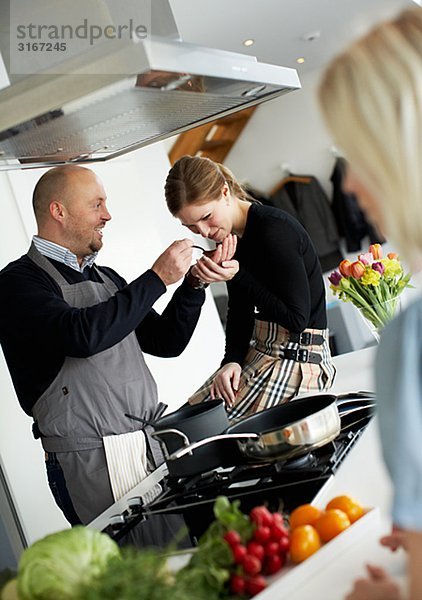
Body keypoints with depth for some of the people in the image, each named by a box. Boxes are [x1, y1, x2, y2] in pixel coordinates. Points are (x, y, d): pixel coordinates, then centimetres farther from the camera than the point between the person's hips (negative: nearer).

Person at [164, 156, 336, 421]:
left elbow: (296, 319, -20)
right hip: (259, 352, 9)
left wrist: (237, 276, -22)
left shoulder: (274, 231, -21)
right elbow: (239, 311, 11)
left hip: (299, 358, -9)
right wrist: (232, 360, -6)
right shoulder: (228, 236, 6)